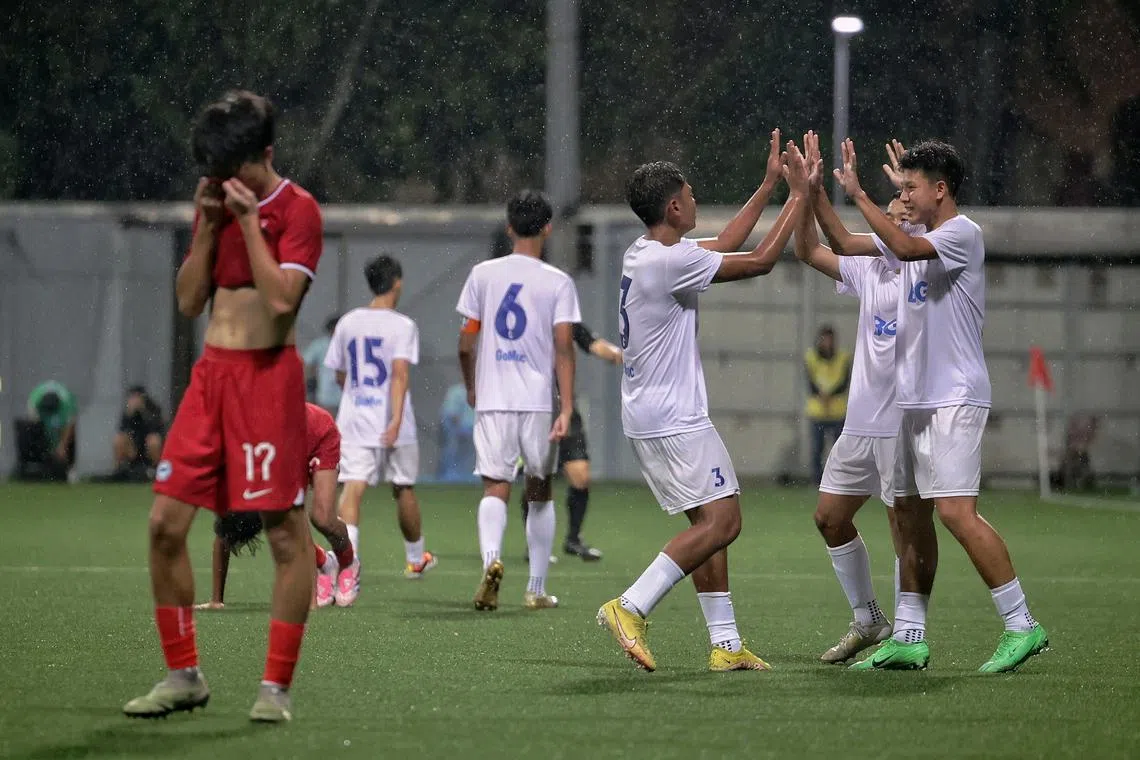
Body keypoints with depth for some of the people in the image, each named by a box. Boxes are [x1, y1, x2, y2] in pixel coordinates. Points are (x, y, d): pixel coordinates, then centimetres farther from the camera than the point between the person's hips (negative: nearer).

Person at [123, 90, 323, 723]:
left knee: (286, 531, -5)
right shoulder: (218, 205, 14)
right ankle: (184, 676, 13)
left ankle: (277, 687, 0)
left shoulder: (297, 209, -6)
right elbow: (189, 301, 11)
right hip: (210, 373, 7)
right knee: (166, 522, 2)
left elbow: (281, 298, -19)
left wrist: (248, 220, -16)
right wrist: (207, 226, 1)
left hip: (267, 373, -7)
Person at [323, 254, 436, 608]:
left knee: (352, 489, -10)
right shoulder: (402, 325, -5)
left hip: (353, 420, 2)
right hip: (392, 424, -2)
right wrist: (396, 419, -23)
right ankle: (416, 558, 37)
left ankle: (347, 564, -32)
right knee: (404, 489, 17)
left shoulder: (347, 323, 8)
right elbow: (400, 372, -17)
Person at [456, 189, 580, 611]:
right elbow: (563, 346, -9)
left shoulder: (483, 274, 3)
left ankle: (491, 559, -30)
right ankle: (536, 589, 17)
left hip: (492, 400, 0)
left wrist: (471, 387, 22)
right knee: (539, 492, 13)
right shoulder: (558, 283, -2)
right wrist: (566, 408, -11)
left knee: (496, 488, -1)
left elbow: (465, 344, 5)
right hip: (539, 400, 0)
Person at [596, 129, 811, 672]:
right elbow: (760, 260, -14)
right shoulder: (669, 261, -18)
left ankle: (725, 644, 9)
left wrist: (769, 186, 25)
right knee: (721, 521, -12)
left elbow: (725, 243, 25)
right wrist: (799, 197, -4)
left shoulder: (645, 254, 12)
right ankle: (630, 608, -16)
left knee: (710, 522, 11)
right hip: (674, 419, -10)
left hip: (648, 418, 10)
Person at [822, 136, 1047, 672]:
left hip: (954, 399, -9)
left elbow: (905, 247, -26)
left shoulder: (962, 233, -10)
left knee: (955, 511, -17)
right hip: (914, 398, 9)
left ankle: (1022, 627, -13)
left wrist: (858, 195, -23)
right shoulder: (913, 234, 16)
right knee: (909, 513, 8)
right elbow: (844, 245, 19)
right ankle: (909, 638, 13)